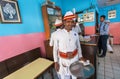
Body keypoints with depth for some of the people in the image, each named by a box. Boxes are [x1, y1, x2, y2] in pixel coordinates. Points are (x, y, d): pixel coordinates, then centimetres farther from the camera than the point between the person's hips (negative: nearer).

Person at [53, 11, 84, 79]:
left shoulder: (75, 34, -5)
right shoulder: (58, 34, -15)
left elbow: (78, 46, 6)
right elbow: (55, 49, -8)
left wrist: (80, 57, 10)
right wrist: (56, 62, -5)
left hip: (74, 59, 3)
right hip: (63, 60, -2)